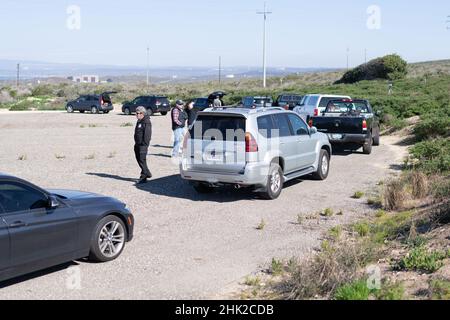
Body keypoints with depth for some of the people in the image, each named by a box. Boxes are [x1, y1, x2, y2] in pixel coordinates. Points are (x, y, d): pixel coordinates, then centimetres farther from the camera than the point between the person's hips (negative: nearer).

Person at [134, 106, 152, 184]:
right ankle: (147, 174, 27)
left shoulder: (146, 122, -14)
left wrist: (144, 144, -21)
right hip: (138, 144, 10)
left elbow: (147, 134, -19)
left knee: (142, 160, -8)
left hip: (143, 145, -10)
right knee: (139, 160, 14)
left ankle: (143, 178, -3)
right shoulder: (139, 121, 16)